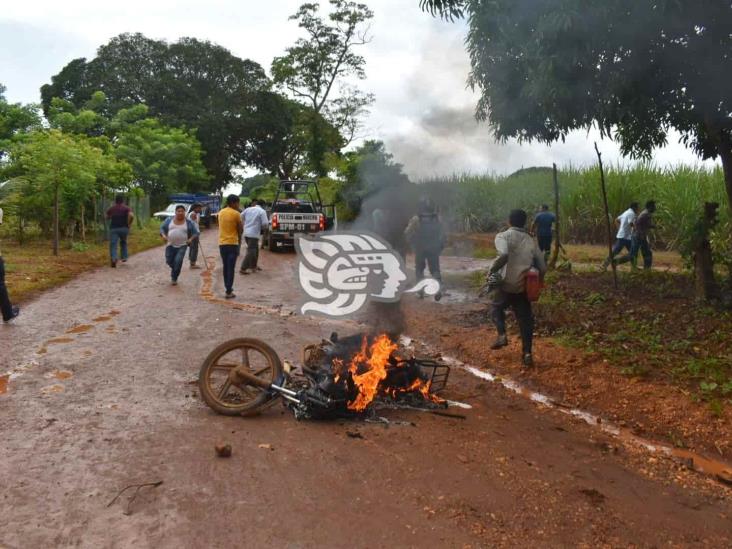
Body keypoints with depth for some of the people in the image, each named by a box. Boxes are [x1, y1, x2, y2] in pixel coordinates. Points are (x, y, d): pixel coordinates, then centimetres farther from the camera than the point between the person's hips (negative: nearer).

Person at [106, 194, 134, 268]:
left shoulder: (111, 208, 7)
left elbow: (107, 217, 21)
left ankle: (113, 258, -26)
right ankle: (124, 257, 23)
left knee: (113, 244, -5)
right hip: (124, 228, 0)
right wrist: (129, 224, -6)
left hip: (113, 228, 0)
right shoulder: (127, 208, 0)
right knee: (123, 242, 24)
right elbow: (131, 215, -19)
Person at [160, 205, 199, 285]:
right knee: (169, 261, 3)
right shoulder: (169, 220, 4)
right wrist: (163, 235, -10)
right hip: (170, 245, 3)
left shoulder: (189, 222, 0)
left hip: (182, 246, -3)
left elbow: (195, 233, 3)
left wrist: (191, 239, -15)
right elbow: (162, 228, 9)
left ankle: (174, 278, 1)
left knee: (178, 261, -18)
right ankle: (175, 270, 38)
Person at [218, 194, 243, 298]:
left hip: (222, 243, 6)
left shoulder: (221, 212, 10)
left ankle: (228, 288, 23)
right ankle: (229, 292, -6)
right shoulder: (236, 214, -10)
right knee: (231, 268, -4)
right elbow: (240, 229, -5)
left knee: (225, 267, 16)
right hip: (232, 243, -6)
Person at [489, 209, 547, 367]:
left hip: (506, 284, -3)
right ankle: (527, 353, 9)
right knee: (525, 319, 13)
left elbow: (504, 255, -26)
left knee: (497, 307, 24)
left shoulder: (503, 236, -5)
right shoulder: (531, 241, 11)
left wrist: (492, 271, -15)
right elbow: (543, 268, 10)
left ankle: (502, 335, 5)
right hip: (524, 287, 3)